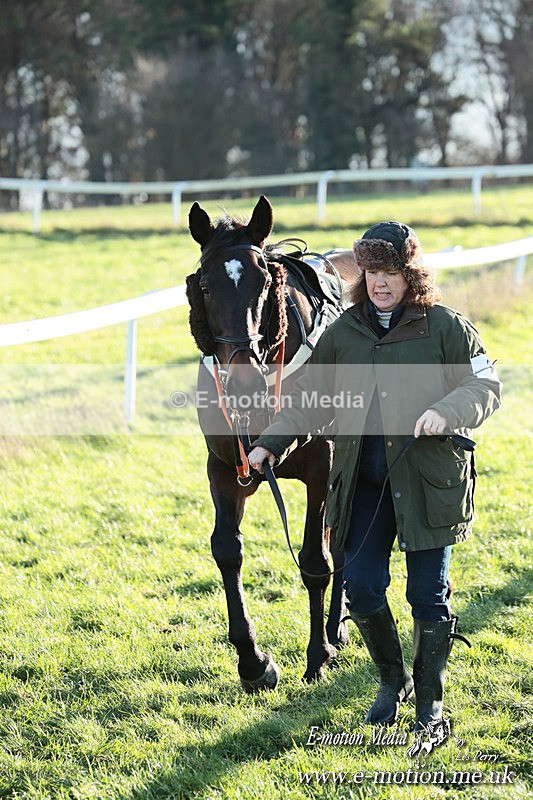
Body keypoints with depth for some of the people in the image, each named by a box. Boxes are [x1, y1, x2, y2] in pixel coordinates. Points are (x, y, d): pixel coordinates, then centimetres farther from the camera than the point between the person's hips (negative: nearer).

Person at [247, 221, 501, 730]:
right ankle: (392, 681, 28)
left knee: (428, 594, 3)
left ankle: (430, 699, 21)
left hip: (429, 479, -3)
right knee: (361, 587, 2)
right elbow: (309, 402, 14)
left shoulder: (446, 327, -3)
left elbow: (485, 386, -6)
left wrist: (446, 412, -25)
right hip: (363, 483, 4)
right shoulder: (343, 333, 8)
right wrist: (271, 444, 2)